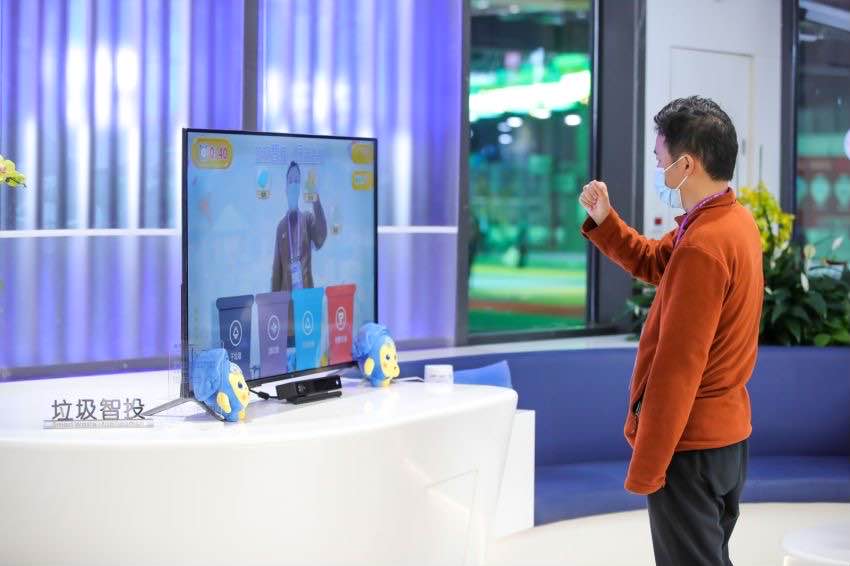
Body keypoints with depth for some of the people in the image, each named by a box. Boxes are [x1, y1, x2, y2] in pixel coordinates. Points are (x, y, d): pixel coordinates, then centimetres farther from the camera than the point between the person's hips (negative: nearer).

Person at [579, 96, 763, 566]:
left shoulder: (702, 248, -25)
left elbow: (677, 367, -25)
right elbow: (651, 262, 21)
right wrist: (602, 221, 5)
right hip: (728, 433, 10)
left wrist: (644, 468, -22)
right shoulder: (734, 219, 6)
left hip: (688, 445, -10)